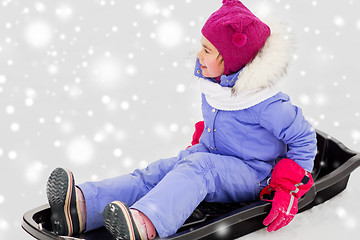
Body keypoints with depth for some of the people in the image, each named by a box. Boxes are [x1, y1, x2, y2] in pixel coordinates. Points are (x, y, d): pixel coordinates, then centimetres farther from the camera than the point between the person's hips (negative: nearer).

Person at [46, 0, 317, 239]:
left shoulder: (265, 103, -21)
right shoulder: (213, 82, 1)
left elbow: (304, 138, -14)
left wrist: (289, 190, -18)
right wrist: (198, 145, 15)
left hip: (249, 174, -7)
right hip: (211, 156, 7)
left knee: (197, 168, -37)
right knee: (156, 172, -19)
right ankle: (83, 206, -40)